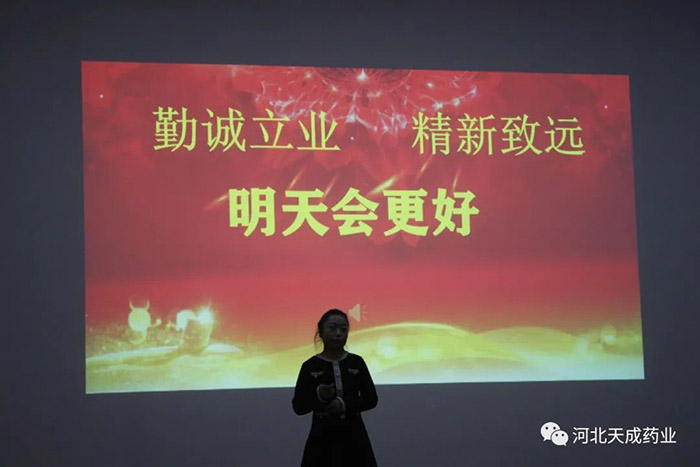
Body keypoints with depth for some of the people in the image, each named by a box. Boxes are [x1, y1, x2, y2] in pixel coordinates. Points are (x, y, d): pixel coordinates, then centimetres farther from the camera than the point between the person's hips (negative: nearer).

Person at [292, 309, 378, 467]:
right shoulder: (310, 366, 0)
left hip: (354, 437, 2)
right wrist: (318, 395, -19)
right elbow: (298, 407, 0)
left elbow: (371, 399, 2)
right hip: (322, 439, -2)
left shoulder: (357, 363, 5)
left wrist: (345, 404, -15)